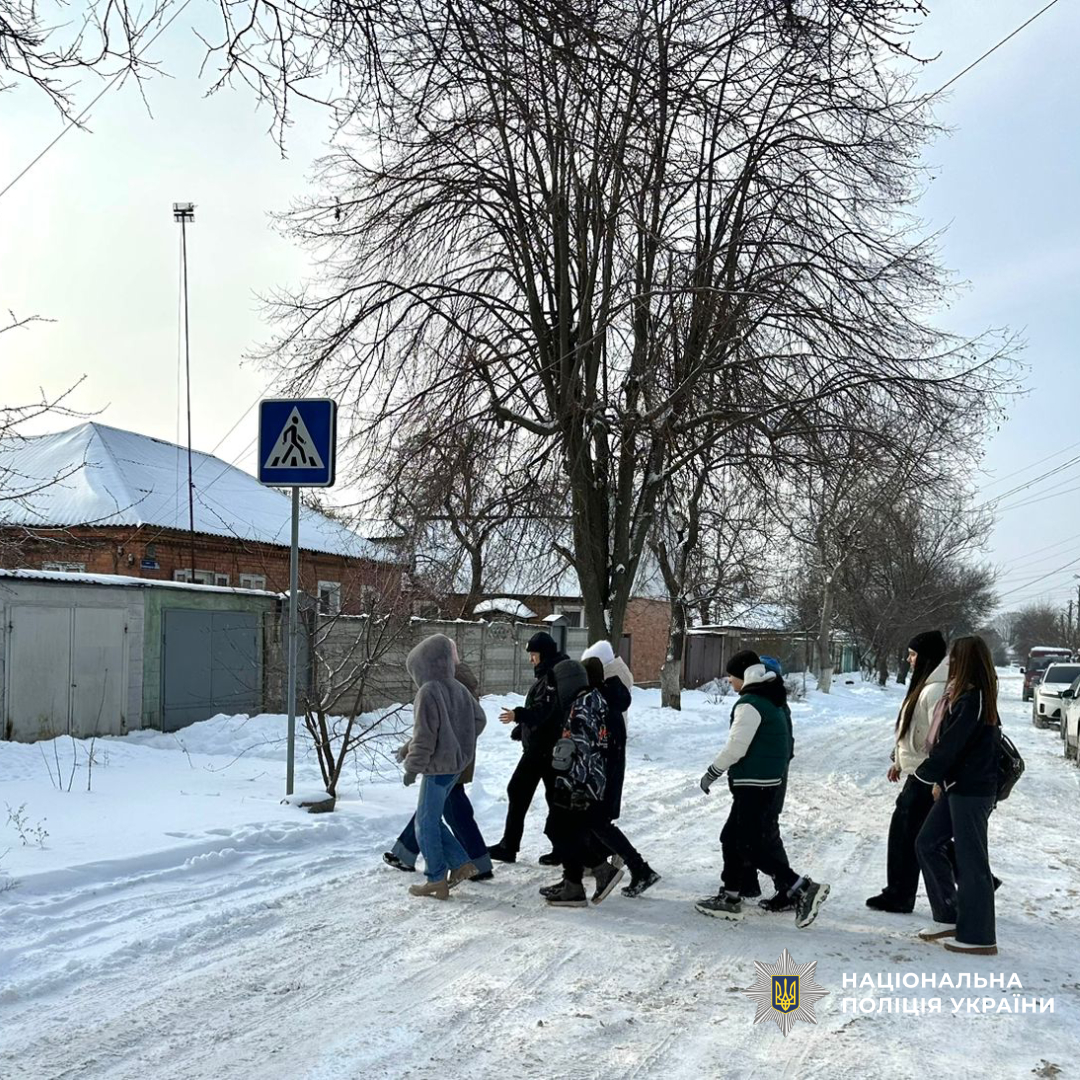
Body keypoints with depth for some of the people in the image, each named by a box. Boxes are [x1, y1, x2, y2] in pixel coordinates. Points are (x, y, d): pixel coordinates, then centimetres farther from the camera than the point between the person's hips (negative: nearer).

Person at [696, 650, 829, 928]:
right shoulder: (772, 700, 14)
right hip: (771, 780, 10)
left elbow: (735, 747, -20)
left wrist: (712, 773, -8)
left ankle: (801, 888, -10)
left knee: (750, 845, -7)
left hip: (754, 784, -10)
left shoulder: (749, 704, -17)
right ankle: (729, 898, 22)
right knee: (732, 838, 16)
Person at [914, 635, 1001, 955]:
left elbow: (950, 745, -20)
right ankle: (950, 918, 21)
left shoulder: (971, 701, -19)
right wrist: (940, 779, 10)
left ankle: (978, 936, 8)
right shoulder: (964, 695, 11)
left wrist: (926, 773, -8)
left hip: (971, 791, -10)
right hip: (957, 786, 10)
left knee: (970, 859, -2)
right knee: (928, 844, 14)